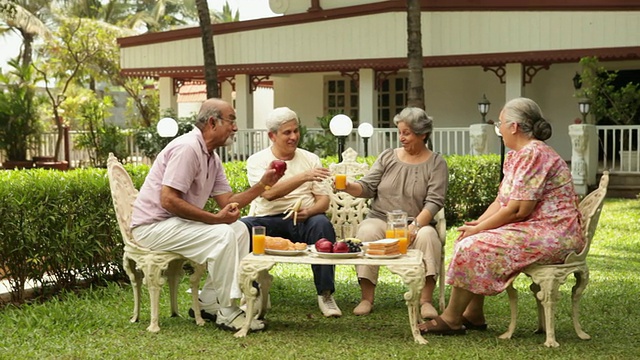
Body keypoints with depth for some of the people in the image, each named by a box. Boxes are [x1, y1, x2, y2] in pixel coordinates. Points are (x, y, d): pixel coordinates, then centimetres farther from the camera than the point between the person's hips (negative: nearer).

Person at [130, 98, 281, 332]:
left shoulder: (212, 158, 12)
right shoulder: (187, 148, -19)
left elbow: (228, 203, 8)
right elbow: (168, 200, -26)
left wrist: (263, 184, -4)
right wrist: (215, 218, -24)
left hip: (177, 222, 10)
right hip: (153, 226, -10)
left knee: (239, 229, 1)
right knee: (223, 235, -24)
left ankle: (209, 303, 2)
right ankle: (228, 313, -14)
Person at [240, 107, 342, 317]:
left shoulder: (310, 159, 14)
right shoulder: (257, 160, 5)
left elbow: (324, 201, 7)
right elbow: (269, 193, -15)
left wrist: (309, 211, -17)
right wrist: (304, 177, -26)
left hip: (304, 221, 2)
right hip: (269, 221, -1)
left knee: (322, 224, -32)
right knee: (241, 227, -32)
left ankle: (325, 294, -25)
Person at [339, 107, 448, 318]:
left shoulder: (436, 163, 4)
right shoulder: (387, 157, 14)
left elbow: (434, 201, -7)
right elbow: (367, 187, 7)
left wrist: (416, 226, -22)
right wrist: (348, 187, -15)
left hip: (416, 223, -2)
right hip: (380, 220, 2)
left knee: (428, 236, -34)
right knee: (366, 232, -30)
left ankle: (426, 301, -29)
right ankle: (367, 299, -27)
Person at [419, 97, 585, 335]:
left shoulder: (533, 155, -19)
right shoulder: (515, 155, 15)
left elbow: (518, 210, -23)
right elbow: (501, 201, 14)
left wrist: (479, 229, -13)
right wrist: (476, 224, -2)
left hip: (551, 235, -11)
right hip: (533, 230, 11)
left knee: (473, 247, -17)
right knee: (469, 241, 11)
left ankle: (451, 319, -4)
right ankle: (473, 315, 12)